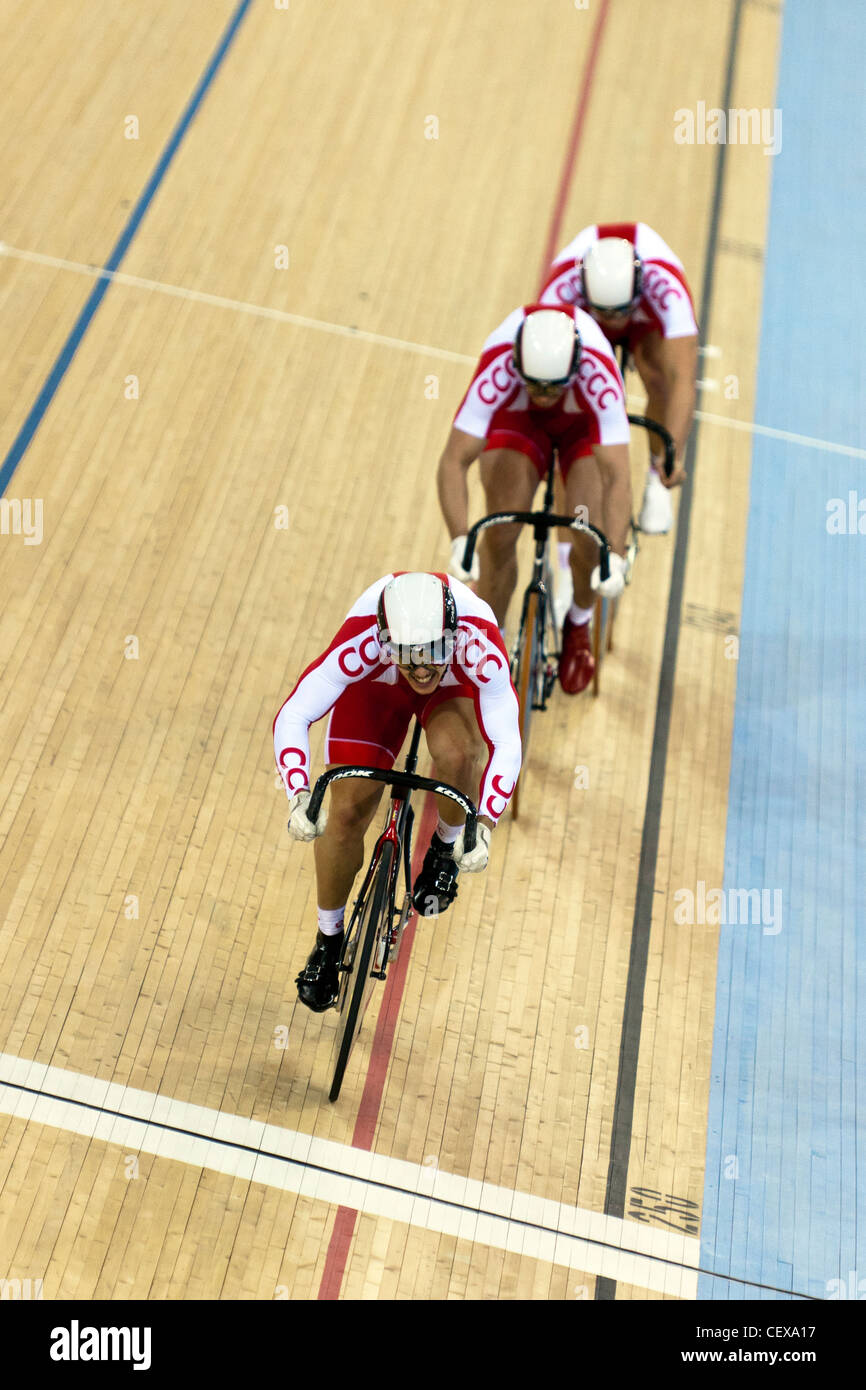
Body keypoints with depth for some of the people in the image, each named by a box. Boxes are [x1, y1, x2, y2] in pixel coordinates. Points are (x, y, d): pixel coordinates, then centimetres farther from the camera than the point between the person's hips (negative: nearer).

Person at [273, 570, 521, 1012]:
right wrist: (299, 797, -50)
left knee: (457, 754, -34)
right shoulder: (362, 644, -41)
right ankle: (328, 941, 16)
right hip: (377, 684, 0)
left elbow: (506, 742, -36)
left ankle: (444, 851, 0)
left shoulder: (479, 645, -41)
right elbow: (292, 717, -36)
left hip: (454, 684, 0)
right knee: (348, 811, -9)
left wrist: (484, 825, -47)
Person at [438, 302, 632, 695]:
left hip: (585, 421, 0)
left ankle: (579, 625, 15)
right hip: (516, 417, 0)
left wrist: (614, 557, -55)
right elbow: (454, 460, -41)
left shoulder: (598, 374, -41)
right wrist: (459, 540, -53)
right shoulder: (497, 370, -40)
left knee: (591, 538, -17)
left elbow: (616, 477, -44)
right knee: (501, 535, -17)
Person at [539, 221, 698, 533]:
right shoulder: (562, 288, -41)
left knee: (658, 378, -29)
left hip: (647, 319, -1)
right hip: (581, 320, 1)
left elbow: (683, 379, -48)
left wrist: (674, 454, -59)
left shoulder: (666, 287, -42)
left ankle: (657, 481, -4)